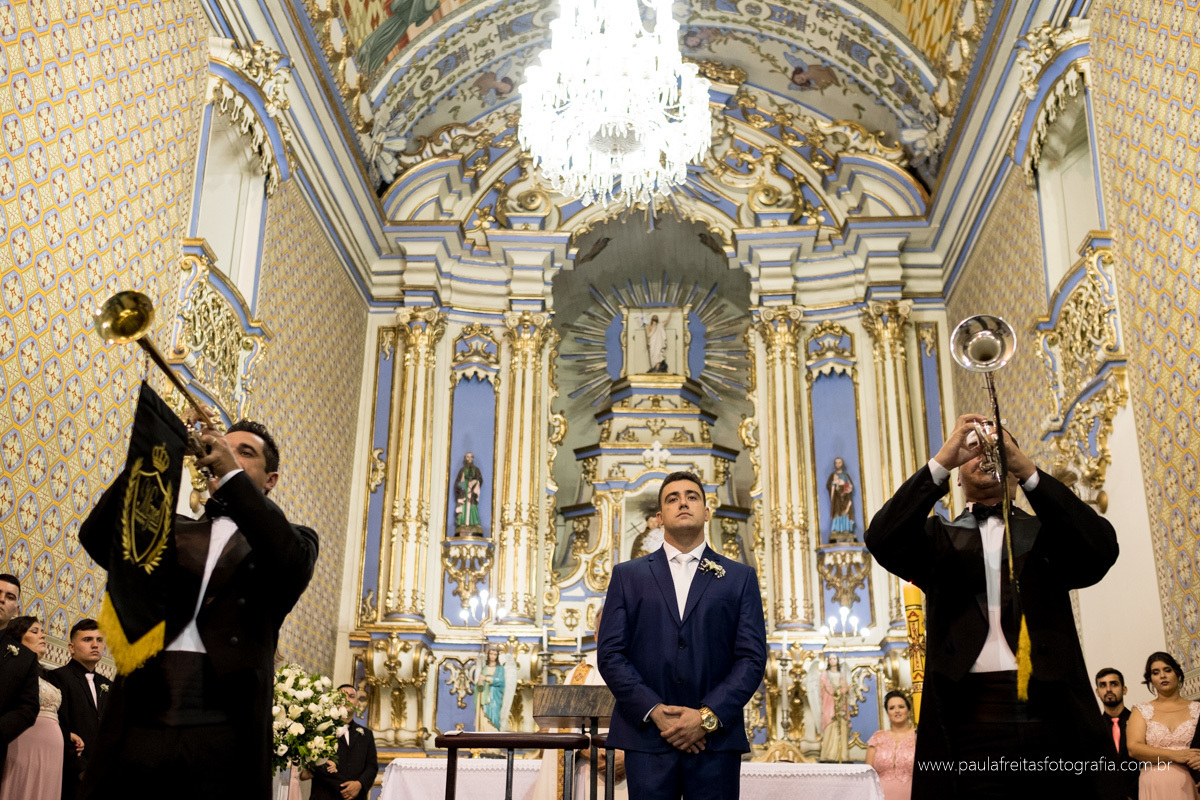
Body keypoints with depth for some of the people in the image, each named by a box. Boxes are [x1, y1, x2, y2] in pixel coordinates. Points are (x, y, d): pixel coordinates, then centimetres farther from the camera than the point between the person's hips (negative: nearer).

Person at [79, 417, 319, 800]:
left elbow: (294, 565, -11)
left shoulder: (286, 540, 13)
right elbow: (97, 539, 3)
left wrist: (232, 473, -12)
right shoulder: (169, 531, 21)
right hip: (138, 725, 3)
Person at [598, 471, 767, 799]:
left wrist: (708, 717, -9)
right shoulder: (628, 575, 11)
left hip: (716, 738, 0)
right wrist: (655, 711, -9)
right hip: (646, 736, 0)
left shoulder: (740, 578, 10)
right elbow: (610, 654, 3)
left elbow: (753, 657, 3)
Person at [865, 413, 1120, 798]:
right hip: (972, 720, 0)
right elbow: (882, 542, -5)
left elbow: (1101, 550, -6)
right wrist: (942, 460, -11)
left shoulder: (1046, 531, 16)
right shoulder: (939, 536, 15)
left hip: (1055, 719, 1)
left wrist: (1027, 468, -13)